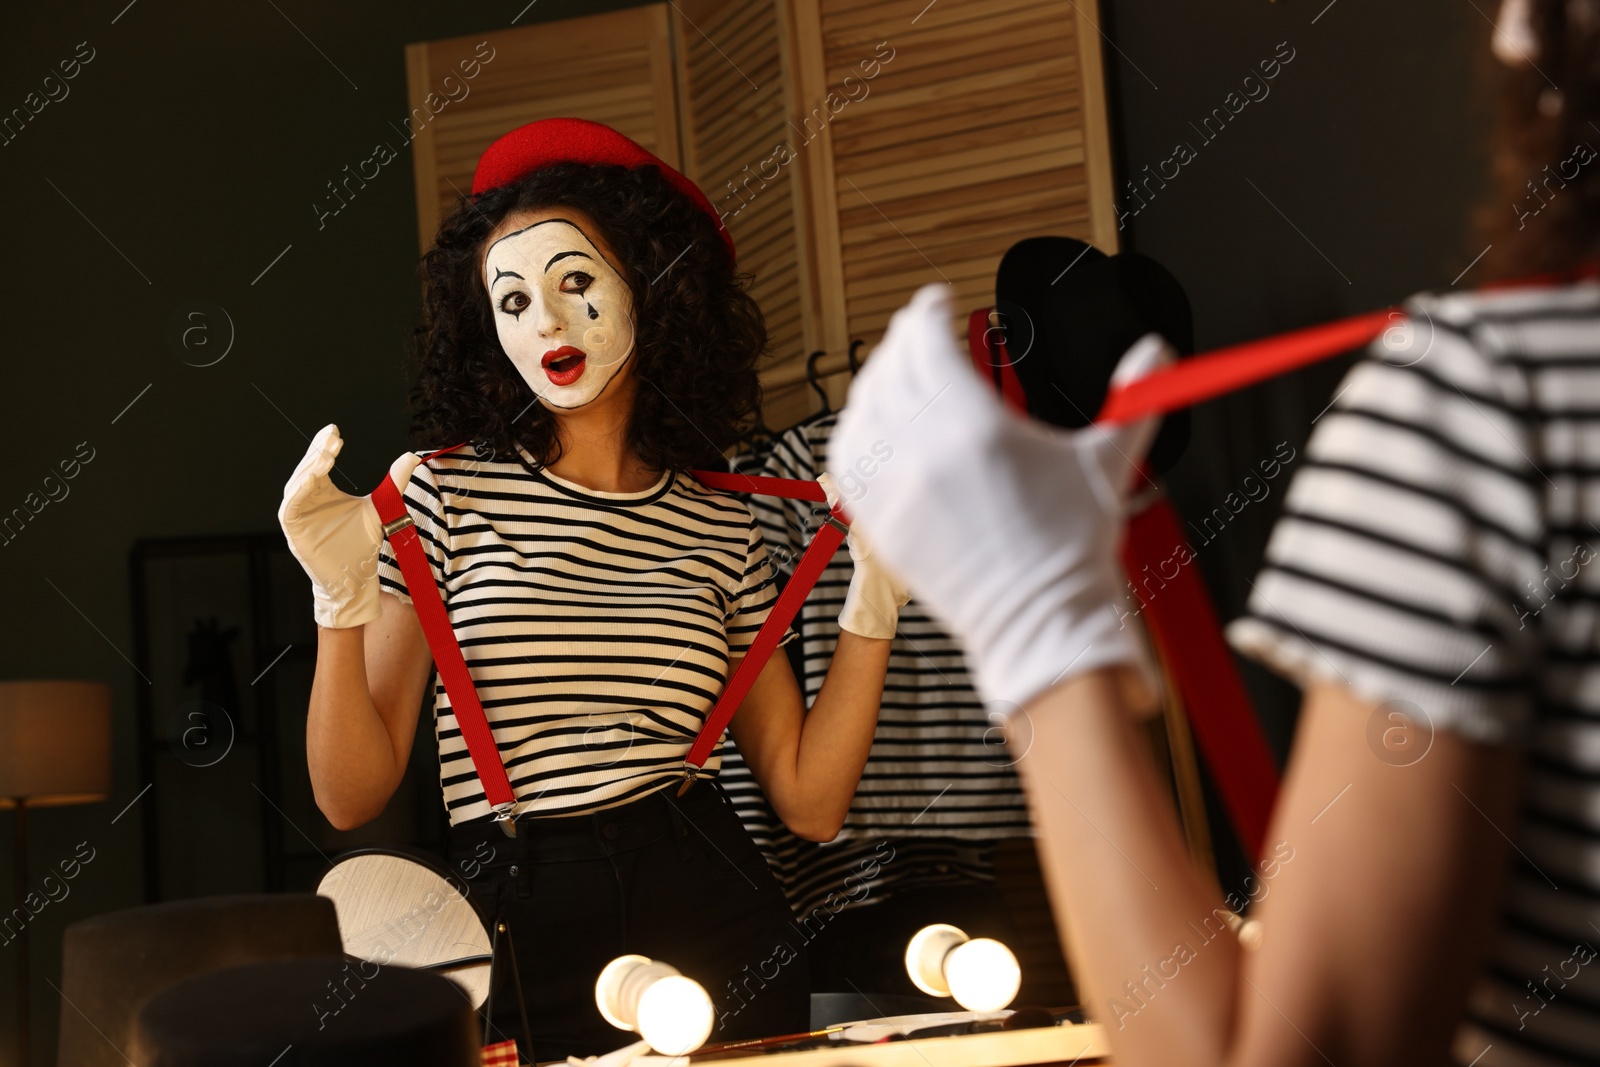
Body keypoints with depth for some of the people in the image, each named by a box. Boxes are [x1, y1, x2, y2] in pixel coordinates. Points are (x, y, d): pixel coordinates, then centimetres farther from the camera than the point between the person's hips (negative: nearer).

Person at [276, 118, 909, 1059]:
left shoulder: (721, 528, 5)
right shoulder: (446, 493, -1)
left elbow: (809, 803, 3)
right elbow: (353, 796, -5)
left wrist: (874, 607, -3)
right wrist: (343, 607, -18)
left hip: (718, 922, 2)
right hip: (520, 939, -1)